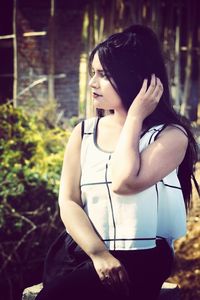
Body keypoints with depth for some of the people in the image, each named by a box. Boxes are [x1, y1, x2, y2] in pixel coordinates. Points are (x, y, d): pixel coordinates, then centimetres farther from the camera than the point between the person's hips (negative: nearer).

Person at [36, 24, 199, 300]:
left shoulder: (171, 135, -1)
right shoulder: (84, 132, 13)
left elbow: (124, 182, -19)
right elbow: (68, 202, 3)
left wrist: (135, 116, -7)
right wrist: (98, 253, -13)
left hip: (140, 258, -4)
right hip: (83, 254, 4)